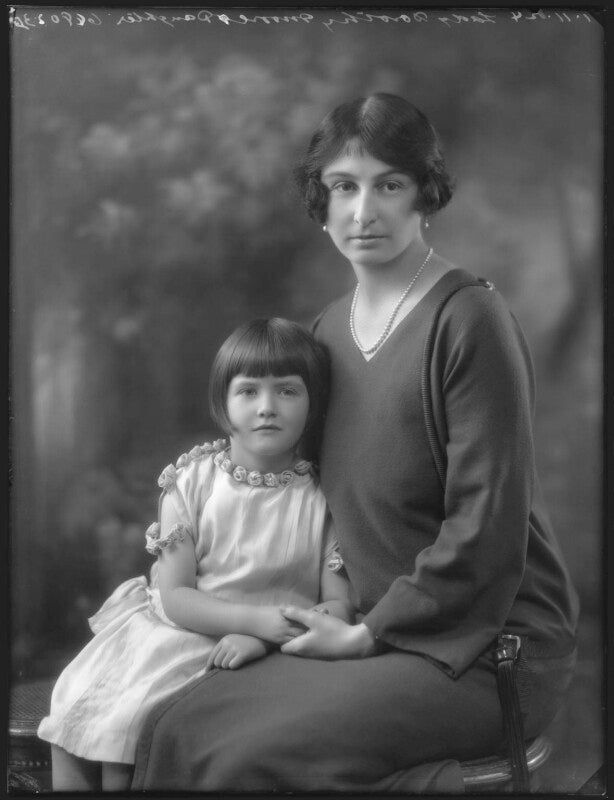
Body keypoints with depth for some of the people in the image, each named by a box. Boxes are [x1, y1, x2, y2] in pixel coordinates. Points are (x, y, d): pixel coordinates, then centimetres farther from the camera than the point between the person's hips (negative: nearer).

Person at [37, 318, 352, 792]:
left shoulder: (322, 498, -6)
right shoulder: (192, 483, -1)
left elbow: (339, 605, -7)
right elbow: (173, 596, -6)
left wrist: (262, 638, -22)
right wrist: (258, 617, -21)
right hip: (178, 629, 3)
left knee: (126, 718, -19)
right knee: (71, 706, -9)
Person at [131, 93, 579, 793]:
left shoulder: (469, 319, -13)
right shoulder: (331, 326, 10)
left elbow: (486, 529, -16)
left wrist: (367, 635, -10)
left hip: (487, 645, -7)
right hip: (374, 630, 7)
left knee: (250, 759, -21)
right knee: (172, 730, -6)